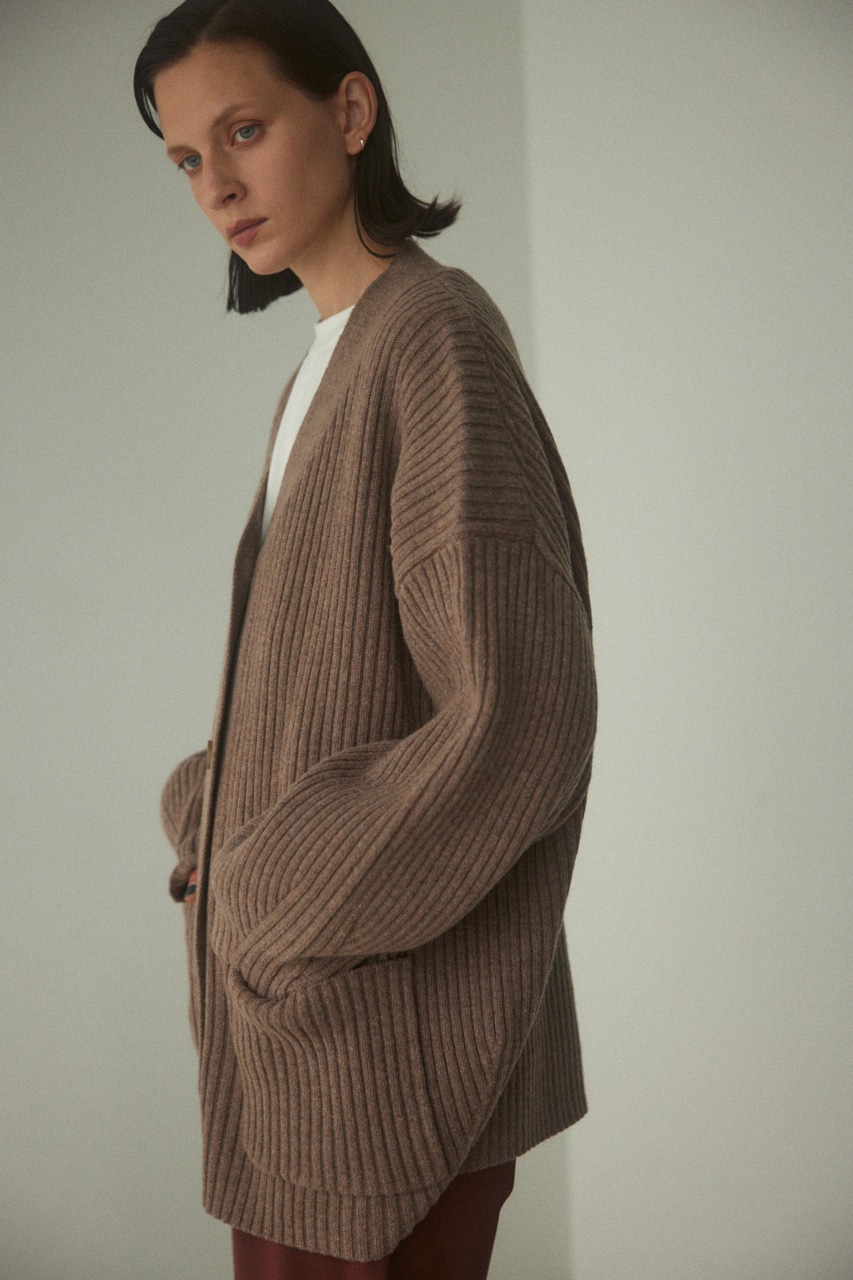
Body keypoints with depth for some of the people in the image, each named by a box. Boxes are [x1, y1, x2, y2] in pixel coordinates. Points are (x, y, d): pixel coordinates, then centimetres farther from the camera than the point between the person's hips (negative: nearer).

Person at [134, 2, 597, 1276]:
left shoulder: (439, 336, -16)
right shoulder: (332, 367, 12)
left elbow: (518, 719, -22)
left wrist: (269, 901, -14)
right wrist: (215, 826, 3)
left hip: (392, 1049, -8)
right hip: (320, 1017, 9)